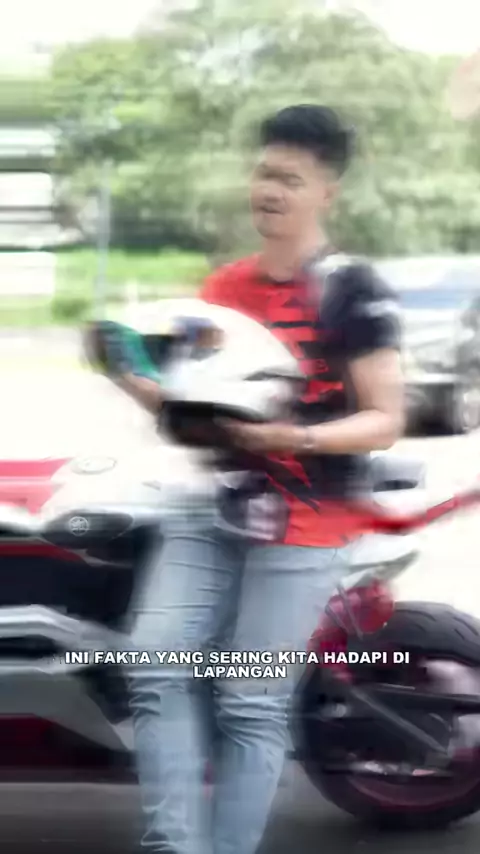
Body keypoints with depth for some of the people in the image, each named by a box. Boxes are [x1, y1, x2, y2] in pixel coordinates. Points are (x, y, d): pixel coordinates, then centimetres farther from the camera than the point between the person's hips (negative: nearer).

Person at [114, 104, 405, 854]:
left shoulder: (351, 291, -7)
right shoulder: (223, 287, 12)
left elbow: (386, 421, -9)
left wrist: (295, 437, -25)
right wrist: (133, 378, -4)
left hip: (303, 523, -6)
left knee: (253, 707, -3)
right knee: (157, 667, -10)